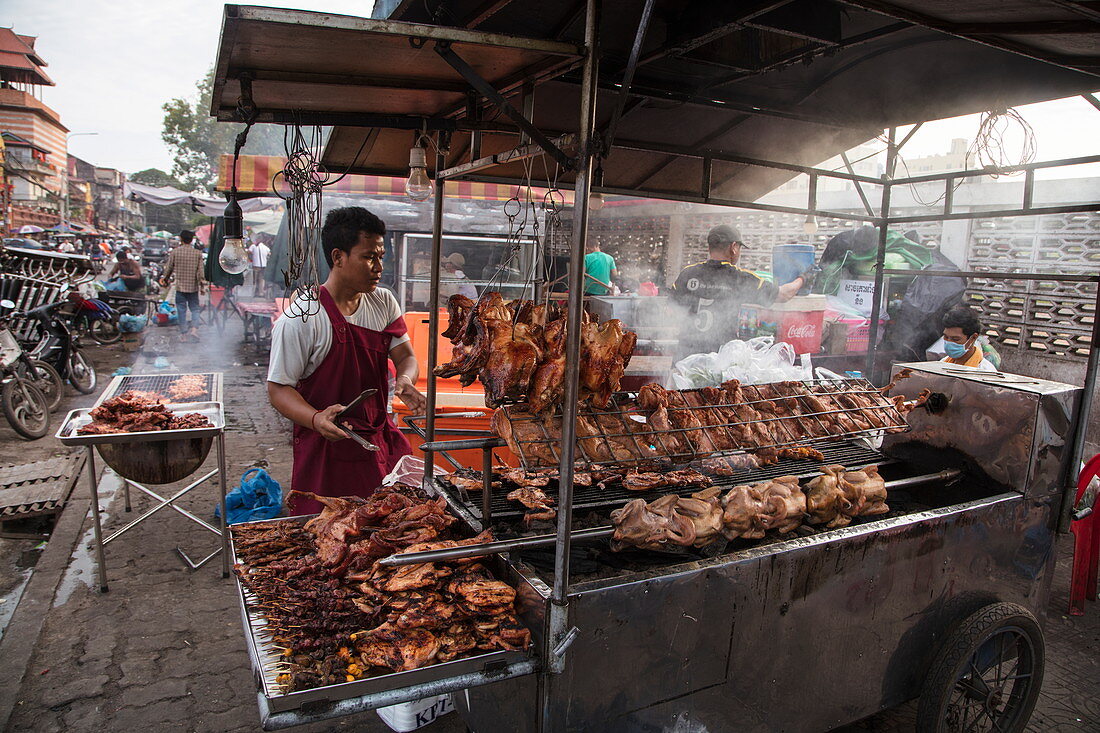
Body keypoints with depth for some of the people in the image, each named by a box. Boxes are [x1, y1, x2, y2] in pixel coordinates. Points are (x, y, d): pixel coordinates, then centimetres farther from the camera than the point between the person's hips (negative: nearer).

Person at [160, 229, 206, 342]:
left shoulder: (174, 252, -3)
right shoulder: (198, 253, -3)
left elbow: (169, 268, 4)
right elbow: (200, 271, -4)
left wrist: (165, 280, 19)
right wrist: (202, 284, 5)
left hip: (180, 286, 0)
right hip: (193, 287, 0)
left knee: (181, 310, 6)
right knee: (195, 309, 10)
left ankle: (184, 334, 9)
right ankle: (194, 328, -10)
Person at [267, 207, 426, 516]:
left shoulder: (384, 303, 4)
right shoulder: (300, 319, -14)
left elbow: (405, 356, 6)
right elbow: (279, 388, -12)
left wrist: (405, 379, -18)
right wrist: (316, 419, -31)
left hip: (380, 441, 5)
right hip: (327, 448, -5)